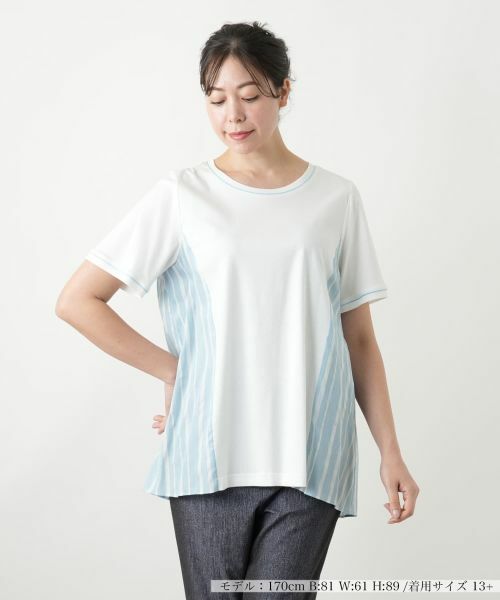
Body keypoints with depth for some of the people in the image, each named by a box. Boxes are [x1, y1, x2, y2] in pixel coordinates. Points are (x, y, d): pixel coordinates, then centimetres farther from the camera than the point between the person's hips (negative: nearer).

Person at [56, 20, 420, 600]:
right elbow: (77, 301, 1)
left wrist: (390, 452, 6)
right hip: (211, 458, 0)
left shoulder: (336, 198, 7)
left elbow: (359, 338, 10)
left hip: (310, 462, 1)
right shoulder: (182, 195, 2)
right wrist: (173, 372, -1)